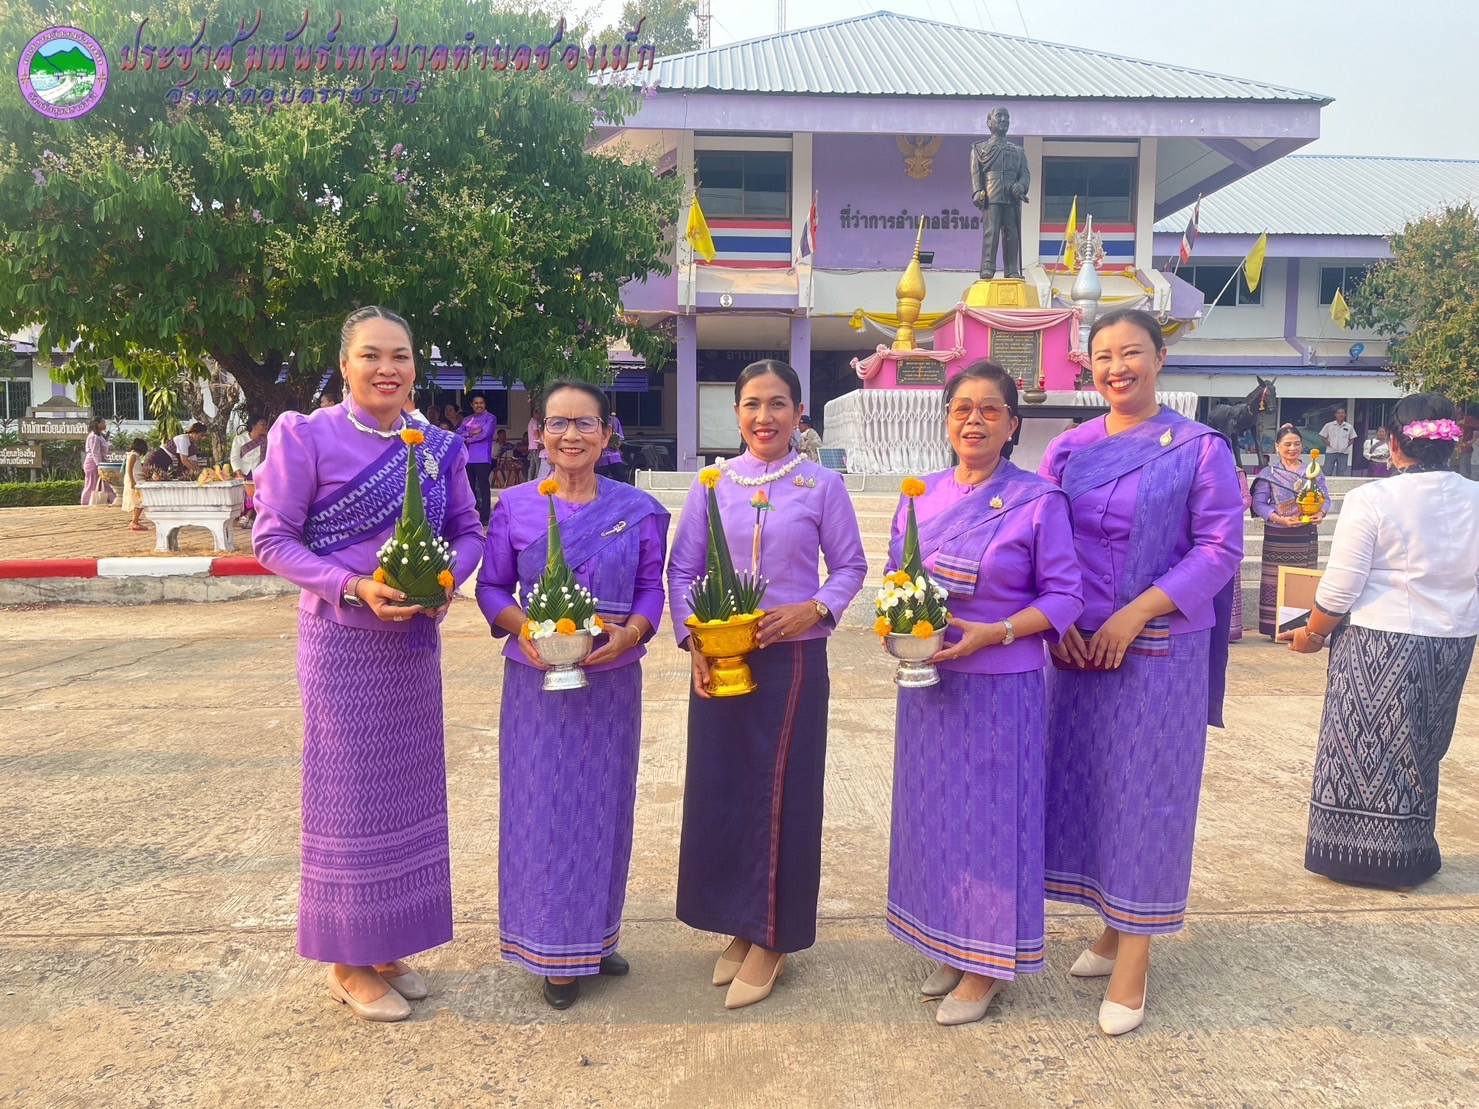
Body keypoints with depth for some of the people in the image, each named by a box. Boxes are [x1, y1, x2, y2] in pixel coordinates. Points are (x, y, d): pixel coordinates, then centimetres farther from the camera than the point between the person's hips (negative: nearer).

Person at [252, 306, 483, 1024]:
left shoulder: (438, 447, 5)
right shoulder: (308, 437, -7)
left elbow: (467, 531, 10)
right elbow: (272, 539, -8)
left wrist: (450, 573, -12)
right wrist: (352, 587, -20)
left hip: (415, 638, 5)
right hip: (342, 639, -5)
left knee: (408, 785, 12)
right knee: (349, 787, 3)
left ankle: (387, 945, 29)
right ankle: (347, 961, 19)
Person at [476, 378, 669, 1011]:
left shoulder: (638, 510, 1)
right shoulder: (514, 507, 0)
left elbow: (652, 588, 3)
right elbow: (492, 586, 3)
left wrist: (630, 633, -16)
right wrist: (522, 627, -16)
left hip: (611, 678, 1)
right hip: (537, 679, -1)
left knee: (603, 803, 12)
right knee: (542, 806, 5)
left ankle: (597, 935, 30)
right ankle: (554, 948, 21)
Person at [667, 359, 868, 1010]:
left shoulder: (822, 486, 0)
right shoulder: (712, 484, 5)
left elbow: (850, 566, 4)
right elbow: (681, 570, 6)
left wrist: (814, 610, -14)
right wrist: (691, 640, -7)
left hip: (793, 658, -2)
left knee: (783, 793, 3)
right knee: (717, 789, 8)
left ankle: (772, 939, 20)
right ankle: (740, 925, 28)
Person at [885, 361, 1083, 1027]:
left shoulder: (1039, 500, -8)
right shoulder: (919, 497, 6)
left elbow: (1065, 595, -8)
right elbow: (894, 578, 14)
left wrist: (991, 633, -20)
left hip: (1000, 685, -5)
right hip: (927, 685, 5)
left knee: (990, 814, 4)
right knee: (933, 811, 13)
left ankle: (987, 965, 21)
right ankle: (949, 945, 31)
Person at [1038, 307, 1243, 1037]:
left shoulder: (1199, 448, -3)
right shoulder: (1067, 449, 7)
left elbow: (1220, 548, -8)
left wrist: (1134, 616, -16)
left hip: (1161, 650, -3)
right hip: (1077, 646, 4)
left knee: (1147, 789, 2)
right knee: (1083, 780, 9)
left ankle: (1134, 954, 13)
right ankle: (1114, 928, 27)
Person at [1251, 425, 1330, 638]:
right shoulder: (1268, 473, 3)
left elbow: (1325, 498, 10)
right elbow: (1258, 503, -3)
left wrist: (1321, 513, -12)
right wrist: (1278, 519, -17)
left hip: (1306, 536, 3)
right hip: (1277, 537, -2)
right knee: (1277, 581, -3)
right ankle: (1275, 628, 3)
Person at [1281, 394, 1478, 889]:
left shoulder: (1371, 500, -16)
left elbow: (1340, 591, -15)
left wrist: (1312, 634, 1)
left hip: (1381, 644, -5)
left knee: (1369, 748, 8)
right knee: (1420, 750, 18)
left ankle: (1360, 854, 18)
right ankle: (1410, 856, 30)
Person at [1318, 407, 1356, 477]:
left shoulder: (1349, 427, 7)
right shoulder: (1329, 425, 3)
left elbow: (1352, 440, 13)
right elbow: (1323, 438, 4)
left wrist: (1346, 445, -4)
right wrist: (1330, 445, -10)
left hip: (1344, 453, 2)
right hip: (1330, 452, -2)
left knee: (1341, 474, 5)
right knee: (1327, 473, -5)